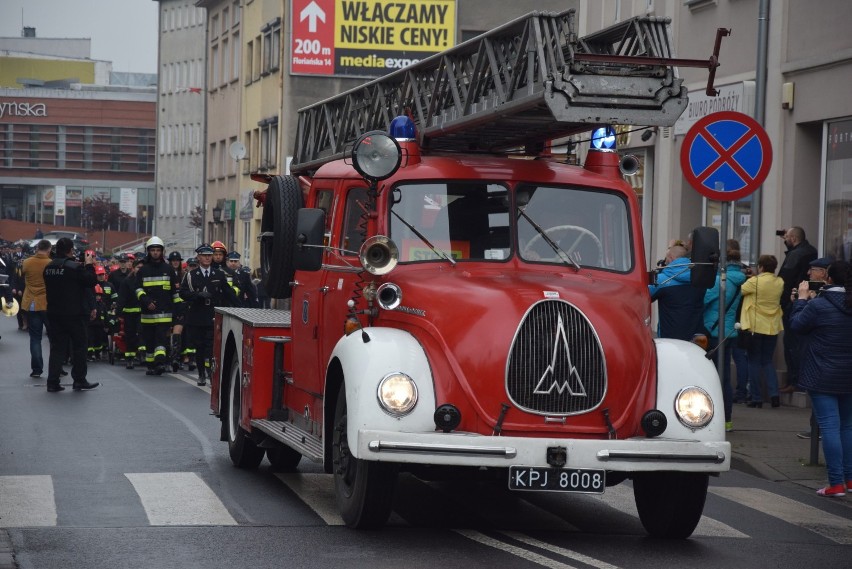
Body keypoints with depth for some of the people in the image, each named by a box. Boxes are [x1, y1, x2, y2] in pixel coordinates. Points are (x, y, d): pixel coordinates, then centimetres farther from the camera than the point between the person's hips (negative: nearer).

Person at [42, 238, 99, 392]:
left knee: (57, 347, 8)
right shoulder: (74, 267, -17)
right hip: (73, 314, -5)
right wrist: (89, 265, 2)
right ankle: (79, 380, 13)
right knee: (79, 346, 9)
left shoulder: (48, 268, 4)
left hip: (54, 314, 5)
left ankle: (52, 382, 3)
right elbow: (91, 281, -13)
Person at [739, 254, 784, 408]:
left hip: (755, 327, -4)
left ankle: (756, 398, 5)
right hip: (773, 327, 4)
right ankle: (774, 393, -1)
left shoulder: (755, 281, -15)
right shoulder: (780, 282, 0)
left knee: (754, 362, 6)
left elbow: (739, 291, -7)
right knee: (768, 361, 15)